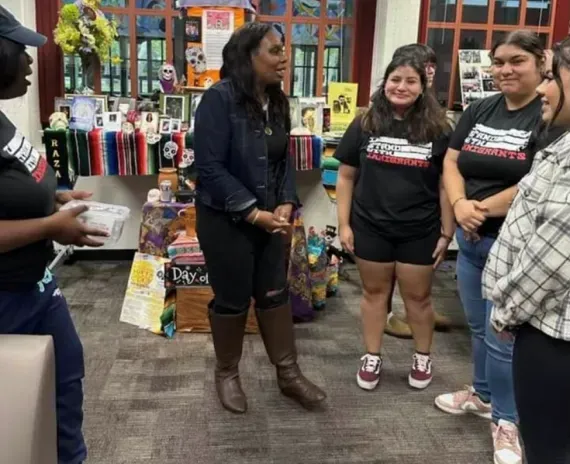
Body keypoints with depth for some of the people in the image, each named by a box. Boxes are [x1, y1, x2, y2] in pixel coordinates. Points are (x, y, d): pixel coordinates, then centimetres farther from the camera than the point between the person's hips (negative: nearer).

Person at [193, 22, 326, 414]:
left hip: (269, 217, 6)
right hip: (225, 220, -6)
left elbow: (284, 160, 10)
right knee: (232, 299, 8)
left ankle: (289, 374, 27)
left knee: (275, 293, 13)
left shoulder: (277, 101, 4)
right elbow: (210, 168, -21)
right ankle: (227, 374, 30)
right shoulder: (219, 99, -17)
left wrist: (286, 204, -6)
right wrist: (253, 212, -21)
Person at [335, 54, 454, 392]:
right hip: (371, 227, 1)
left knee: (418, 296, 12)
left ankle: (423, 357, 34)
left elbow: (447, 183, -2)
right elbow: (346, 176, 4)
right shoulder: (365, 125, 0)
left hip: (419, 231, -1)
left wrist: (447, 232, -4)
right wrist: (344, 224, -1)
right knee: (374, 292, 14)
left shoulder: (438, 129, -4)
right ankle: (373, 357, 31)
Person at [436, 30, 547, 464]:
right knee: (478, 328, 19)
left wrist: (484, 209, -14)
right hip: (470, 238, 6)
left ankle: (506, 419, 22)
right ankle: (483, 394, 40)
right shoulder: (478, 111, 8)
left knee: (501, 337, 2)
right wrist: (460, 205, -13)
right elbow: (451, 162, 5)